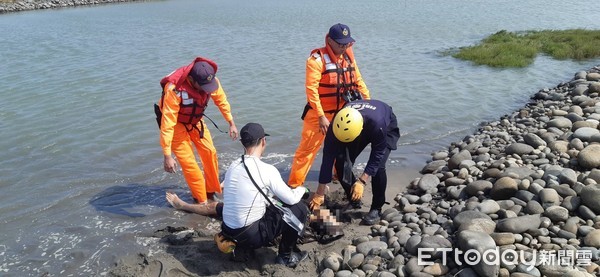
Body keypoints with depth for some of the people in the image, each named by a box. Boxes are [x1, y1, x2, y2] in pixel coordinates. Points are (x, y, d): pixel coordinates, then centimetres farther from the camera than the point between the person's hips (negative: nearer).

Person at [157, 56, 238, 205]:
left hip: (195, 120, 5)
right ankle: (202, 202, 6)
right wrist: (167, 156, -34)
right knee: (188, 162, -8)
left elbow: (221, 100, -3)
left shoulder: (212, 80, -24)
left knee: (210, 152, 3)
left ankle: (211, 192, 23)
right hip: (176, 123, -5)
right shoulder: (174, 89, -40)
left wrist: (231, 123, 2)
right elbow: (167, 124, -37)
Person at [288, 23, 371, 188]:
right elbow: (311, 89, -22)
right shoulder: (317, 59, -18)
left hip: (341, 113, 7)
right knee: (307, 149, -5)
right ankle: (294, 185, 4)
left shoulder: (348, 56, 3)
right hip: (319, 114, -6)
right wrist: (321, 117, -23)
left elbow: (358, 80, 12)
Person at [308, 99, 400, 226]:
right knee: (341, 164, -12)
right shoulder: (336, 125, -35)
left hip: (387, 127, -3)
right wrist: (320, 193, -27)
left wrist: (361, 181, -37)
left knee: (378, 166, -25)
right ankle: (354, 200, 12)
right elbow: (328, 158, -30)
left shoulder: (377, 123, -46)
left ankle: (376, 209, -6)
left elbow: (377, 154, -32)